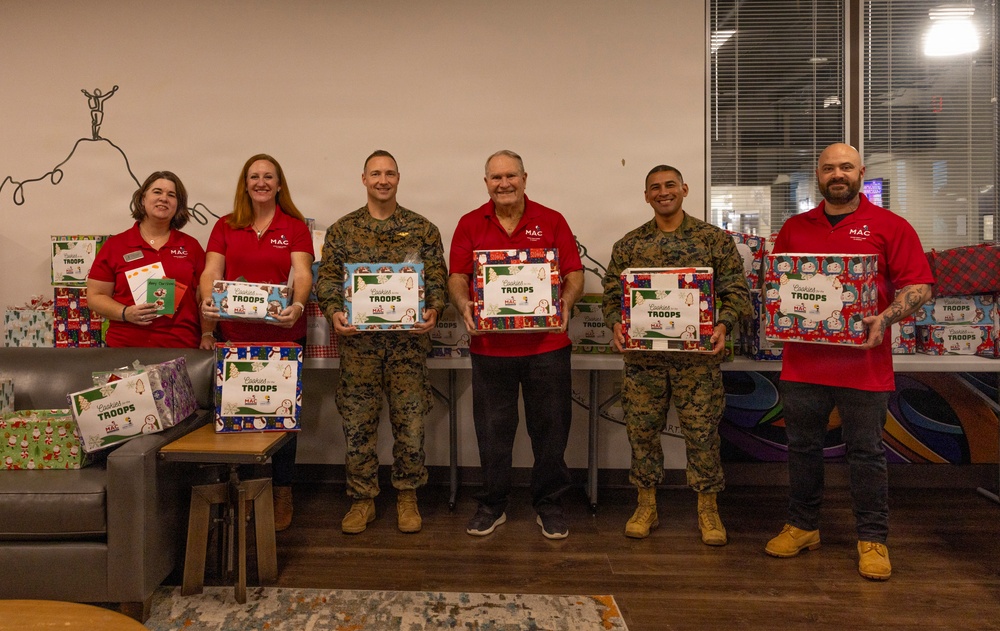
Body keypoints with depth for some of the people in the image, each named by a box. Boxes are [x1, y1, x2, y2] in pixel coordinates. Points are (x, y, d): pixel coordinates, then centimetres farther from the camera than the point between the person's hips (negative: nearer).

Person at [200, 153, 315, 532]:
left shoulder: (295, 227, 4)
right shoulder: (225, 227, 10)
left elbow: (302, 274, -9)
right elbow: (211, 272, 1)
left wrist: (297, 306, -28)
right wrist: (208, 302, -20)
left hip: (283, 335, -2)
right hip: (235, 336, 2)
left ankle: (282, 494, 18)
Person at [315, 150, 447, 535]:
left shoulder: (422, 229, 6)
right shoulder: (342, 229, 8)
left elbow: (436, 279, 3)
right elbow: (327, 278, 5)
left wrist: (432, 311, -16)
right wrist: (334, 312, -13)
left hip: (408, 339, 0)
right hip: (358, 340, 1)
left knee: (410, 421, 4)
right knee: (358, 423, 6)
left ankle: (407, 496, 23)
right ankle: (362, 500, 22)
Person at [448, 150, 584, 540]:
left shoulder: (552, 222, 5)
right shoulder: (470, 225, 7)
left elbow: (574, 274, 3)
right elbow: (457, 277, 4)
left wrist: (566, 302, -17)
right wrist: (463, 305, -16)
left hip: (547, 344, 0)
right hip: (490, 345, 1)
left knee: (550, 429, 8)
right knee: (492, 431, 10)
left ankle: (549, 505, 25)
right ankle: (492, 506, 27)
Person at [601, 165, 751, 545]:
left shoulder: (714, 239, 3)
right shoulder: (629, 245, 8)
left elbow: (736, 291, 2)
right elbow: (611, 293, 8)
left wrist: (723, 325, -15)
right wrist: (616, 324, -11)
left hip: (698, 355, -1)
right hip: (642, 355, 2)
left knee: (702, 432, 4)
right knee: (642, 430, 8)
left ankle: (707, 509, 21)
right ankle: (646, 506, 24)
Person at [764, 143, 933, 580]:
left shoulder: (890, 227, 2)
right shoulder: (794, 228, 12)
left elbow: (918, 286, -2)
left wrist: (886, 319, -19)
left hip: (863, 363, -3)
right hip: (802, 360, 3)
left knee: (866, 452, 6)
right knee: (802, 446, 12)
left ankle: (872, 539, 20)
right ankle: (802, 526, 27)